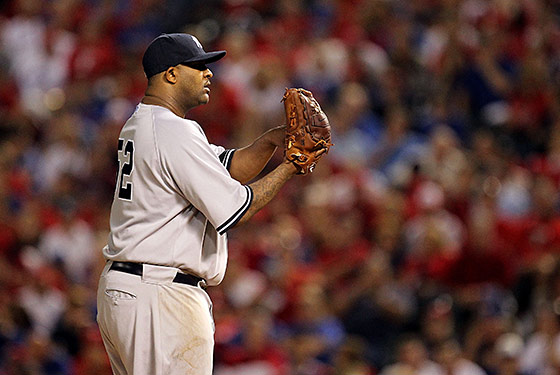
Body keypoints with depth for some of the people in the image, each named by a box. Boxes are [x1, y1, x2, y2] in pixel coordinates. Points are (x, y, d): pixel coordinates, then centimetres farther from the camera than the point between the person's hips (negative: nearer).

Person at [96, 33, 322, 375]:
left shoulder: (140, 125, 18)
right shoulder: (174, 133, -15)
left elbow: (228, 167, 19)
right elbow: (236, 208, -16)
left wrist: (271, 141, 2)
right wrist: (290, 168, -5)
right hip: (161, 296, -11)